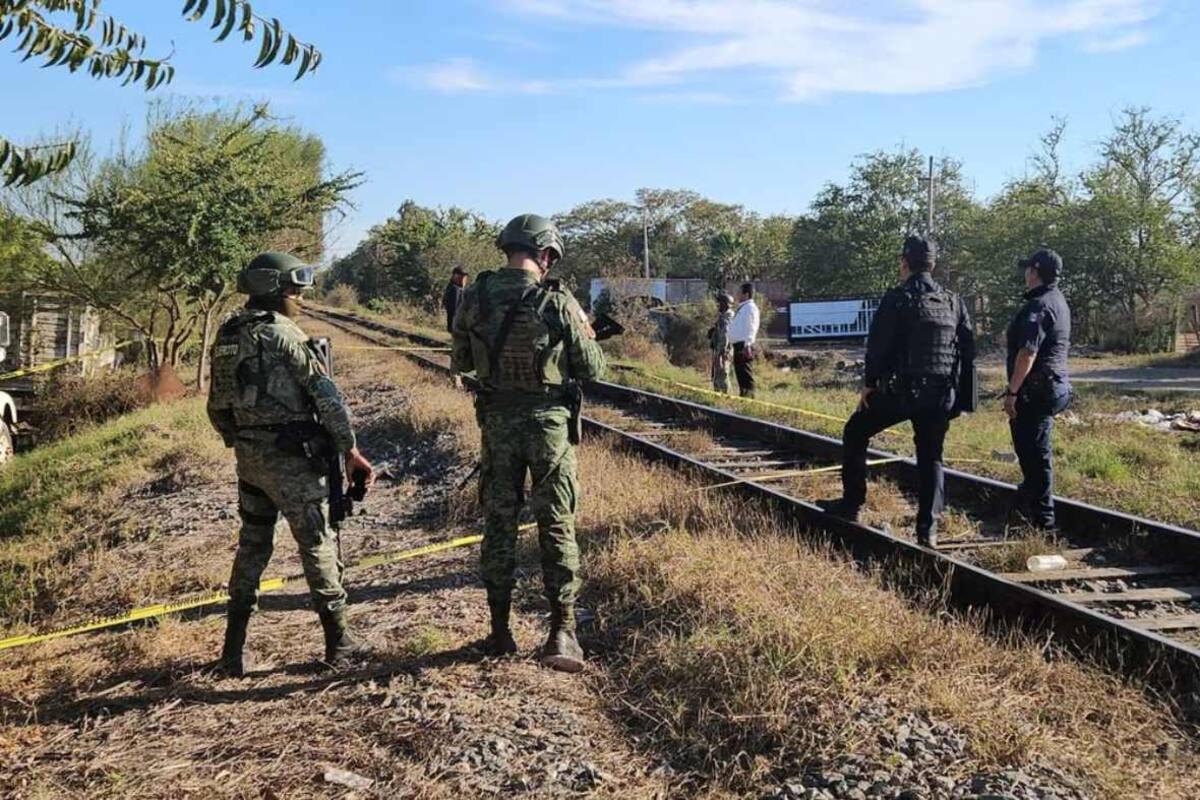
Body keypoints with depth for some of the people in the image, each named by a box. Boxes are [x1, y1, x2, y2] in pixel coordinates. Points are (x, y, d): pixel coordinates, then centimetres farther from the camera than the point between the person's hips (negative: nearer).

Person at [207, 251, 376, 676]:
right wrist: (350, 449, -10)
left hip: (248, 456, 7)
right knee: (318, 544, 3)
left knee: (252, 544, 16)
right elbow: (325, 395, -16)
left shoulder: (227, 336, 9)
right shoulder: (283, 334, -14)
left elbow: (216, 406, 14)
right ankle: (339, 644, 11)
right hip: (289, 458, -7)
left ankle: (233, 650, 19)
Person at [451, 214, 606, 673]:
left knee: (499, 523, 13)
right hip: (549, 422, -3)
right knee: (556, 526, 6)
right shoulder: (558, 303, -13)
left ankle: (500, 631, 20)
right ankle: (562, 633, 5)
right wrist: (586, 333, 14)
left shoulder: (474, 298, -4)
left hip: (496, 422, 3)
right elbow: (592, 369, -5)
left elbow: (459, 364, 8)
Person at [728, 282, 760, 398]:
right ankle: (743, 395, 20)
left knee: (746, 375, -10)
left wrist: (747, 345, -25)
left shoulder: (750, 308, -10)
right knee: (740, 374, 14)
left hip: (744, 346, -10)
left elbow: (751, 328, -18)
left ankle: (748, 397, -10)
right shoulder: (742, 308, 20)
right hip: (738, 345, 10)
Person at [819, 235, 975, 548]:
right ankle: (928, 530, 8)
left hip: (899, 391, -4)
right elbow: (968, 351, 10)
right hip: (940, 395, 4)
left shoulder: (897, 299, -7)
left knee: (855, 433, 15)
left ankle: (851, 505, 15)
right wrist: (960, 392, 17)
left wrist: (868, 384, -1)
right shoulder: (953, 302, 8)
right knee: (931, 457, 13)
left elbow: (878, 346, -10)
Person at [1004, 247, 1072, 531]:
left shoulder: (1038, 305, -17)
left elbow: (1027, 353, -24)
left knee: (1034, 454, -4)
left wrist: (1012, 391, -20)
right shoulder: (1058, 302, 15)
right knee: (1036, 452, 19)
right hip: (1055, 387, 10)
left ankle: (1042, 521, 1)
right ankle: (1028, 502, 30)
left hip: (1035, 391, -10)